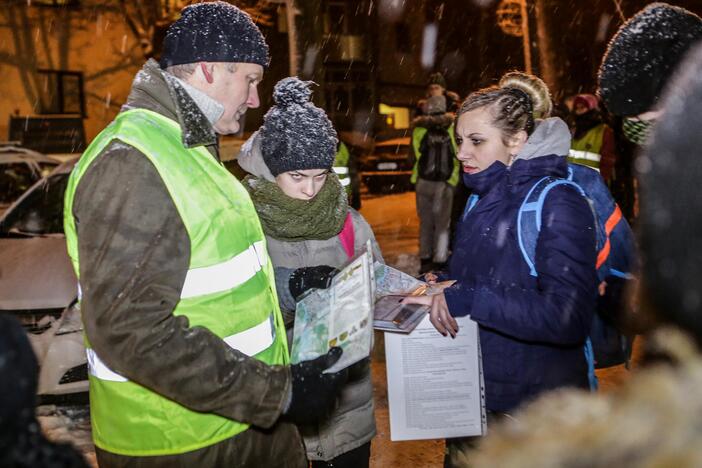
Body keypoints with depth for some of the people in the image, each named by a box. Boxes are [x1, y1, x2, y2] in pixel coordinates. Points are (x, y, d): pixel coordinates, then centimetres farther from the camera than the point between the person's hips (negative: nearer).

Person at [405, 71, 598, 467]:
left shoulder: (558, 203, -17)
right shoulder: (482, 199, 7)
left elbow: (567, 318, -26)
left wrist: (465, 300, -28)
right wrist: (439, 288, -3)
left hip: (534, 405, -7)